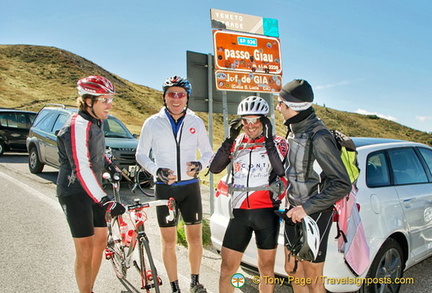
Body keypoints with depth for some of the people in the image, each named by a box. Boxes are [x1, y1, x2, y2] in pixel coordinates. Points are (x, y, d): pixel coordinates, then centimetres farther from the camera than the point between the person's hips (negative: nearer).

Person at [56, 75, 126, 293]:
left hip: (91, 190, 9)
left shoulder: (96, 121, 6)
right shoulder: (78, 126, -23)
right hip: (75, 193, -9)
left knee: (101, 240, 15)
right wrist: (105, 201, -37)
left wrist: (112, 168, 18)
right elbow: (82, 169, -32)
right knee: (85, 250, -4)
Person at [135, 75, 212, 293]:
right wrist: (157, 170, -15)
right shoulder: (153, 123, -3)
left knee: (195, 237, 9)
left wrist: (200, 165, -14)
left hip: (190, 186, 2)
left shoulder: (196, 122, 1)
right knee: (169, 241, 8)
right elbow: (141, 154, 3)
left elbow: (207, 151, 9)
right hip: (165, 188, -1)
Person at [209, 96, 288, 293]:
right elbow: (214, 168, -5)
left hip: (267, 212, -2)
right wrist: (230, 139, -11)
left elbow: (283, 171, -18)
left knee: (267, 270, 13)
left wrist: (268, 140, -19)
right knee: (227, 270, 6)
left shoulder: (277, 143, 0)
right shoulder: (236, 143, 8)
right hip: (240, 212, 2)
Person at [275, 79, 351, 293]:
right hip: (295, 211, 9)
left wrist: (306, 208, -24)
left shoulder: (318, 138, -23)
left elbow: (342, 185, -24)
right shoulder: (293, 131, 4)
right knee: (292, 269, 21)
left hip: (315, 215, -8)